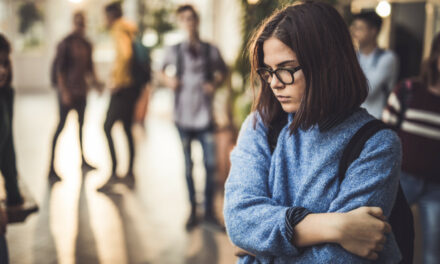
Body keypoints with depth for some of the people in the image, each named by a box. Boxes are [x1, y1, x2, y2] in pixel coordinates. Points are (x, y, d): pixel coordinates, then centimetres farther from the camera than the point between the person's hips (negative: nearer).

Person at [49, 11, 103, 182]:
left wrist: (95, 81, 3)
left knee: (81, 125, 15)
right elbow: (59, 69, -12)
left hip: (81, 91, 7)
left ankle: (83, 160, 27)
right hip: (67, 91, -7)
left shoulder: (86, 45, 10)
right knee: (61, 125, -9)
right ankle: (51, 169, -8)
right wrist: (64, 91, -18)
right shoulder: (66, 44, -9)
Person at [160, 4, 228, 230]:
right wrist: (169, 80, -3)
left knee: (210, 165, -1)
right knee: (188, 167, 7)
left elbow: (222, 71, 16)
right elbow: (163, 71, 17)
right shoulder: (174, 50, 3)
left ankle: (209, 211, 14)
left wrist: (215, 84, -2)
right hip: (183, 116, 0)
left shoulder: (210, 50, 2)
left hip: (205, 116, 0)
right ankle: (192, 211, 18)